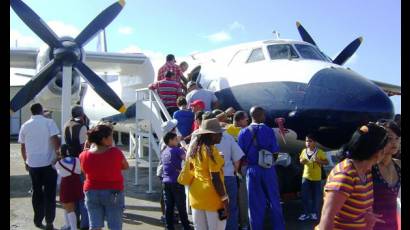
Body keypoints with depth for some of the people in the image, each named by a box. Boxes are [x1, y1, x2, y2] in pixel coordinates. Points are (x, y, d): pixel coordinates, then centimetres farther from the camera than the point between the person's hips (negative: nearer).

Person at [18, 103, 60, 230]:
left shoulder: (25, 126, 7)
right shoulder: (49, 122, -5)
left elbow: (23, 146, 13)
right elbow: (55, 140, -14)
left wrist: (26, 162, 24)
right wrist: (58, 153, -1)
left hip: (33, 164, 3)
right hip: (48, 163, -3)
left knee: (37, 193, 15)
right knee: (49, 194, 4)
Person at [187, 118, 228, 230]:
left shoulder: (194, 147, 6)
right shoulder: (211, 150, -16)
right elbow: (215, 179, -18)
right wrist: (225, 200, -14)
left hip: (196, 195, 7)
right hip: (212, 197, -7)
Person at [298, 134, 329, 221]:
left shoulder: (319, 152, -10)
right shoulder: (304, 151, 3)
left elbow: (326, 162, -5)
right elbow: (301, 160, 18)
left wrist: (319, 160, -22)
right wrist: (301, 161, -6)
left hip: (316, 177, -3)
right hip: (306, 176, 3)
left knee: (316, 196, 7)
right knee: (304, 195, 1)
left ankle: (314, 213, 21)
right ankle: (306, 213, 12)